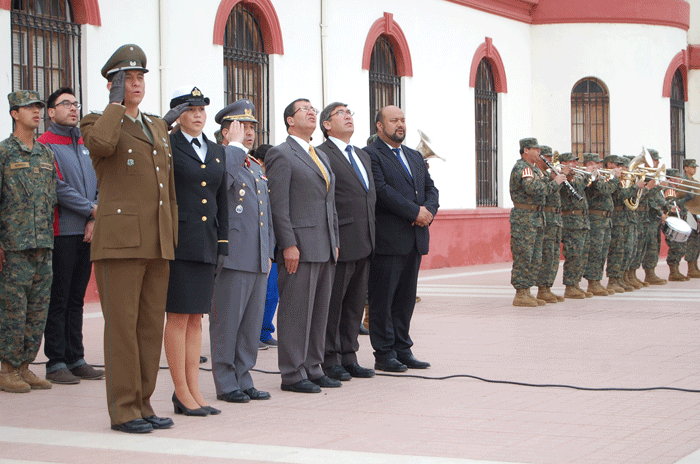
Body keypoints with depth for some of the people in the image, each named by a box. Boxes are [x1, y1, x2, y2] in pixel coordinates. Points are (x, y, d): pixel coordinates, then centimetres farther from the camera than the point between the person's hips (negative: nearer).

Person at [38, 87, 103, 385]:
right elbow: (58, 187, -13)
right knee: (58, 301, -3)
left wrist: (94, 220, -2)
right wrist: (91, 209, -12)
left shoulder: (85, 145, 17)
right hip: (61, 234, -6)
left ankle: (76, 359, 16)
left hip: (87, 234, 6)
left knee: (77, 299, 11)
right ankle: (56, 363, 1)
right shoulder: (45, 144, -4)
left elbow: (99, 184, 13)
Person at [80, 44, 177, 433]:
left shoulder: (159, 127, 21)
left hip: (158, 245, 6)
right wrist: (116, 103, -12)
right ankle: (124, 411, -1)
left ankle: (143, 405, 13)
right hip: (119, 240, -6)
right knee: (122, 326, -5)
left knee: (152, 327, 7)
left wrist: (174, 234, 16)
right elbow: (101, 144, -25)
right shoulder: (98, 123, 2)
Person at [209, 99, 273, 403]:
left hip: (258, 261, 8)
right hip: (232, 258, -8)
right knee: (226, 323, -2)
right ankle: (226, 384, 5)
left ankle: (243, 379, 18)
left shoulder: (257, 168, 21)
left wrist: (269, 252, 18)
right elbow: (221, 181, -30)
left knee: (252, 324, 10)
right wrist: (235, 145, -19)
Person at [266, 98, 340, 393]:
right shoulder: (281, 154, -5)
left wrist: (335, 242, 16)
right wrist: (288, 245, -17)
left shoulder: (321, 156, 21)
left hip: (324, 249, 8)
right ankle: (292, 374, 0)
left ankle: (312, 368, 18)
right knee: (296, 311, -5)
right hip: (299, 248, -8)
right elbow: (278, 204, -12)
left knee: (319, 312, 11)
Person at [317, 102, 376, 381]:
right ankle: (331, 361, 7)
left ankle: (349, 358, 20)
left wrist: (371, 238, 15)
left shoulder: (363, 157, 20)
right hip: (339, 243, -8)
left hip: (364, 243, 8)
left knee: (355, 303, 12)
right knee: (333, 303, -1)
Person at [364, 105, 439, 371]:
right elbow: (382, 190, -16)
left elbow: (430, 188, 16)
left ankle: (402, 349, 17)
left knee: (406, 298, 11)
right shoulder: (371, 155, -5)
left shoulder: (415, 157, 21)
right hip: (387, 239, -8)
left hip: (415, 239, 8)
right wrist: (415, 212, -16)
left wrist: (429, 210, -5)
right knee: (382, 299, -2)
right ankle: (384, 353, 3)